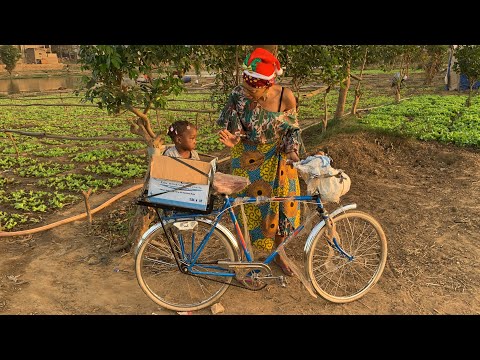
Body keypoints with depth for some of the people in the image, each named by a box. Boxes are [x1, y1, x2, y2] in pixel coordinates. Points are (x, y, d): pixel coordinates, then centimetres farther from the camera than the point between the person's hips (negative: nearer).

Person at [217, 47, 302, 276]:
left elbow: (292, 129, -4)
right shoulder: (238, 95, -17)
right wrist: (233, 139, -33)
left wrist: (292, 151, -19)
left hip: (277, 158, 1)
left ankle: (278, 252, 35)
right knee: (248, 206, 7)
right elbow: (235, 129, -11)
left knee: (282, 205, 9)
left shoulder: (285, 96, -16)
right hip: (247, 159, -1)